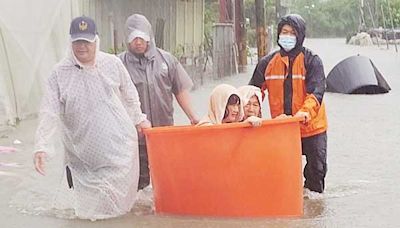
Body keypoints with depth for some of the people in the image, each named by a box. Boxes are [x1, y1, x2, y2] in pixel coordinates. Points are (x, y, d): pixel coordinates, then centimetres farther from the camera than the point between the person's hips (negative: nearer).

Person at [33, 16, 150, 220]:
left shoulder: (113, 64, -2)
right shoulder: (60, 73, -7)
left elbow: (129, 94, 13)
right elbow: (49, 112, -9)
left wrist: (139, 118, 22)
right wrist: (42, 146, -16)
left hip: (120, 143, 1)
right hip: (84, 153, -1)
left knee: (122, 193, 7)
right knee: (89, 208, 4)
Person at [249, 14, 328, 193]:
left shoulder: (312, 61, -7)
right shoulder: (268, 63, 3)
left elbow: (316, 92, -17)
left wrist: (306, 111, -35)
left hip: (312, 126, -2)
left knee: (316, 168, 5)